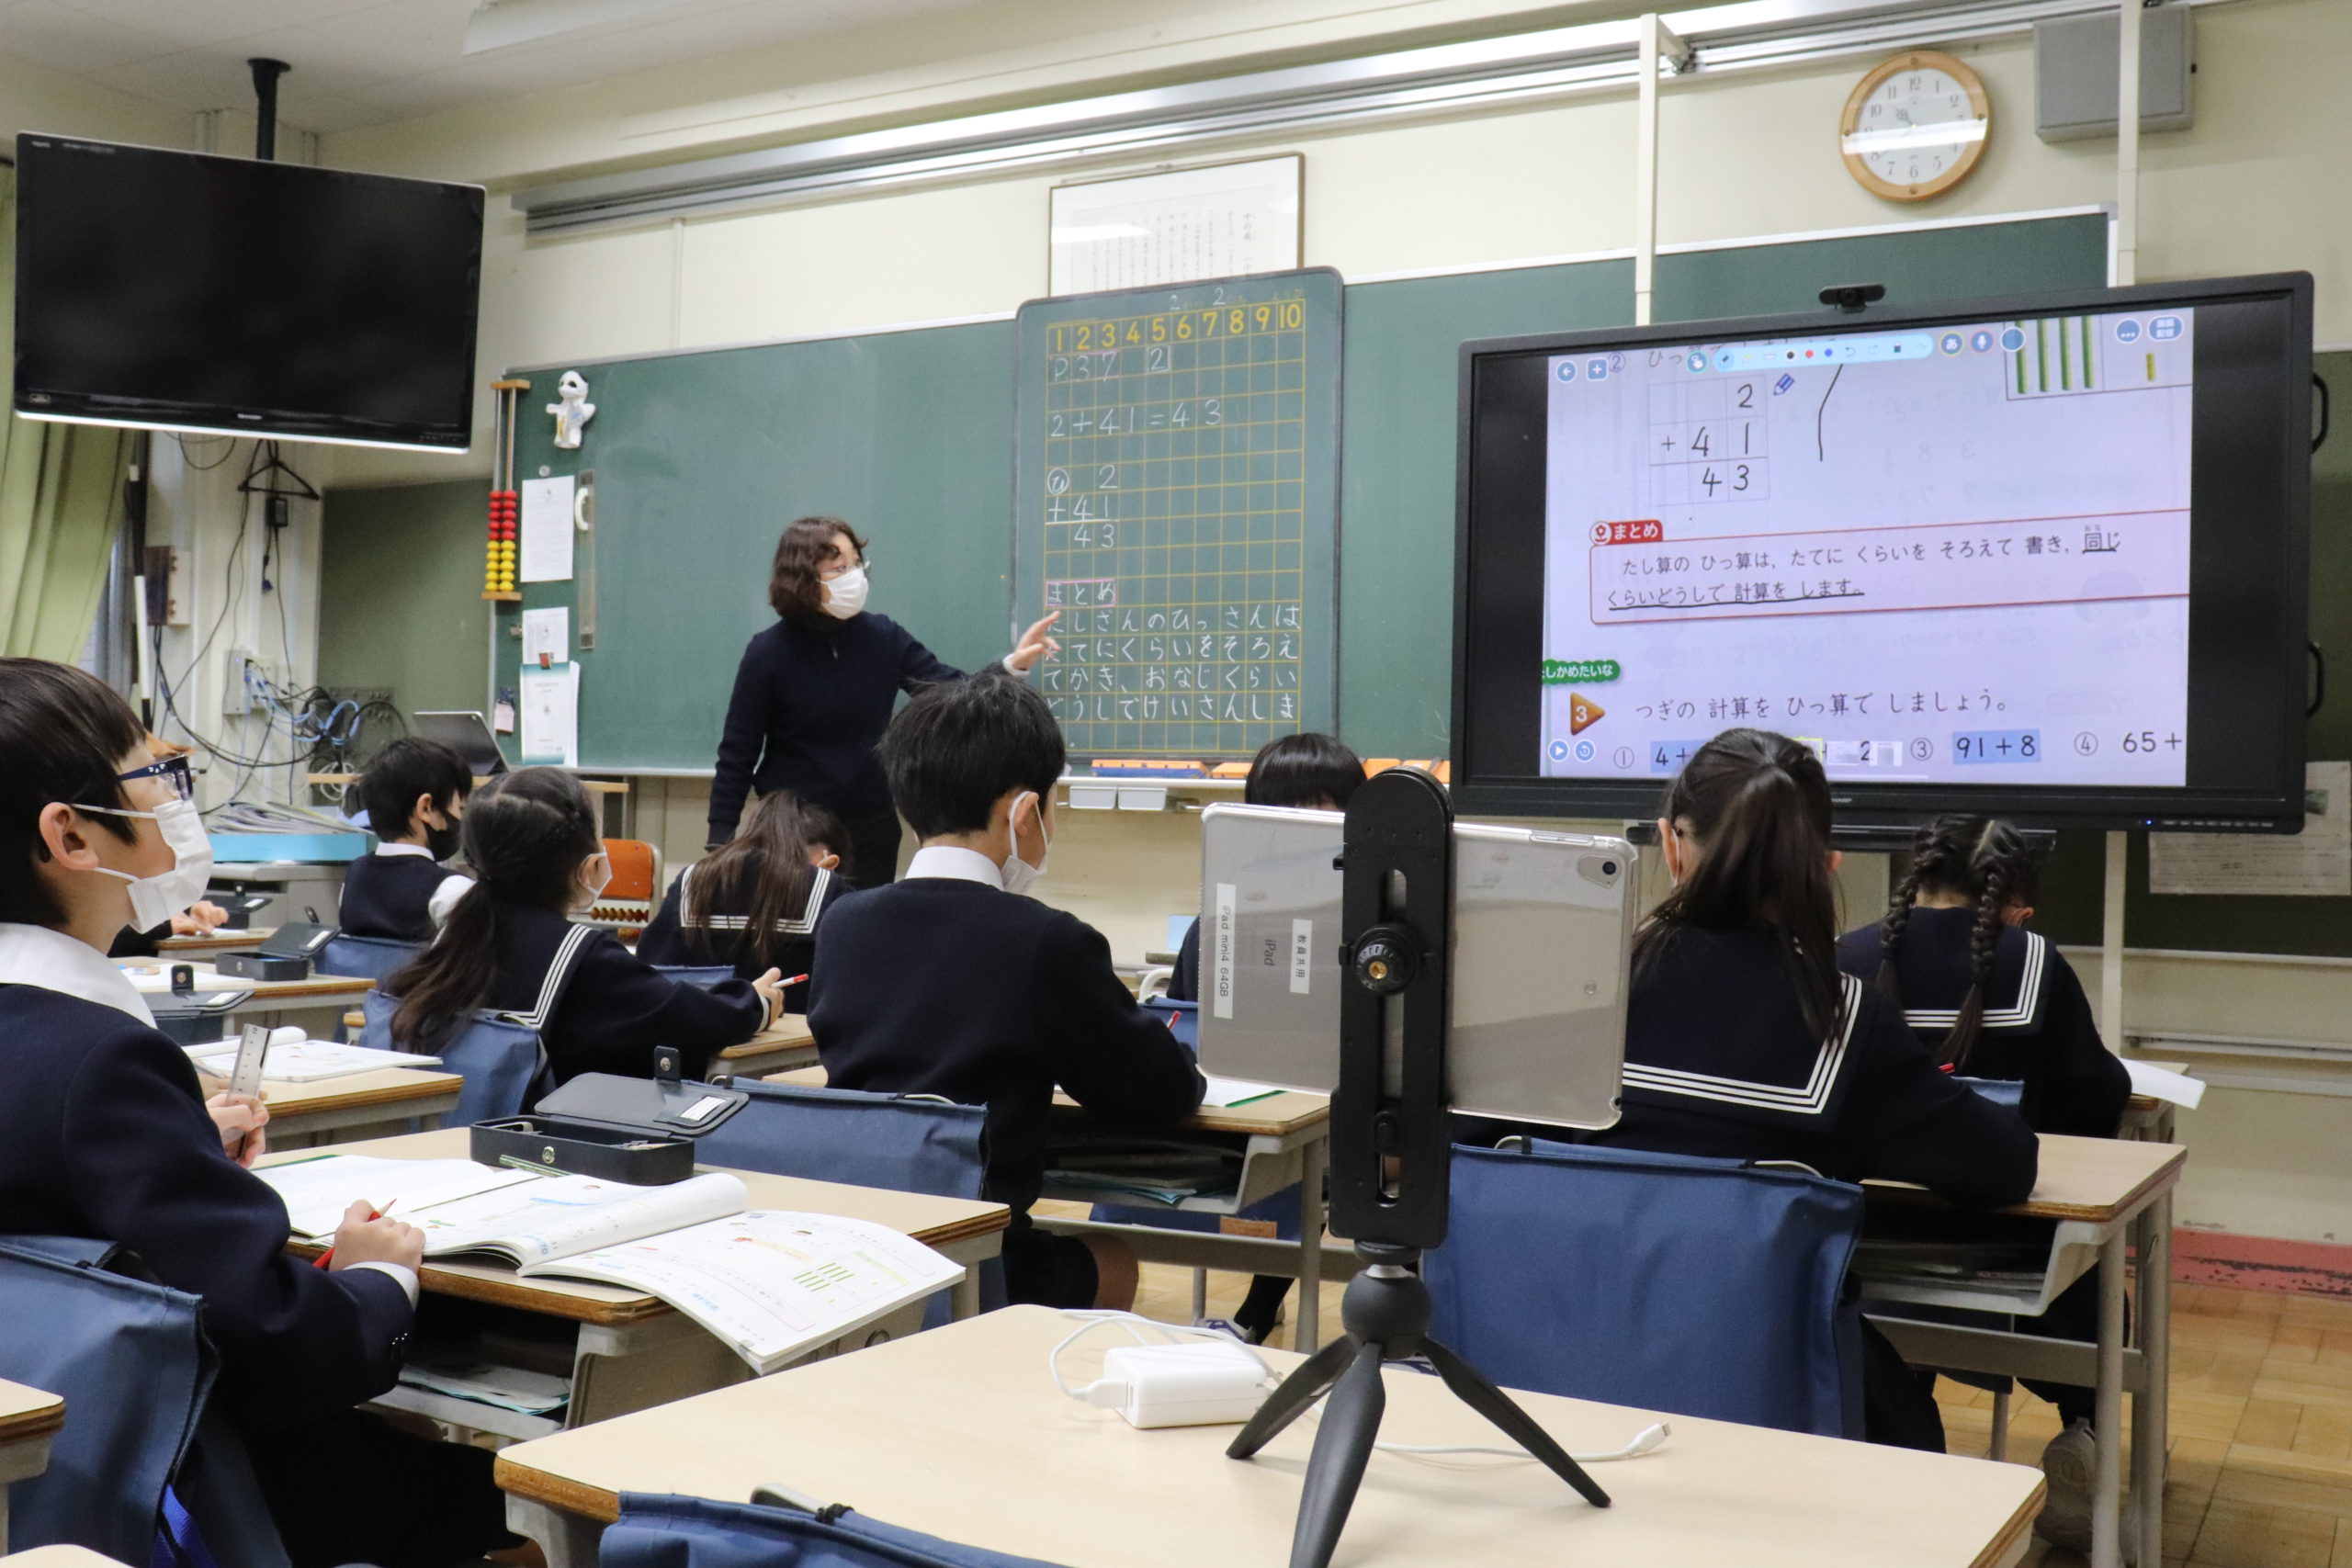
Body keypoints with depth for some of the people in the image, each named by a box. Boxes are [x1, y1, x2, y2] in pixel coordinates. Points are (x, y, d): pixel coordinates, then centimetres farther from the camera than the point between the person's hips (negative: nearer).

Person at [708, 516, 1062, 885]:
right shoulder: (768, 653, -12)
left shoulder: (883, 637, -3)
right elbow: (737, 754, -7)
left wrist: (1013, 666, -24)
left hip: (872, 830, 3)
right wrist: (720, 840, -10)